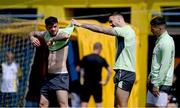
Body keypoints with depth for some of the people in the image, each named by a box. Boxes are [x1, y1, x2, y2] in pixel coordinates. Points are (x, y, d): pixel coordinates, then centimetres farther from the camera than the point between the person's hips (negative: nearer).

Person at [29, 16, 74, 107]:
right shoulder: (46, 34, 10)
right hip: (49, 76, 8)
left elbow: (66, 36, -35)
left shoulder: (63, 31, -10)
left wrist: (52, 39, -26)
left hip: (61, 75, -8)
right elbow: (32, 33, 26)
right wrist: (32, 38, 5)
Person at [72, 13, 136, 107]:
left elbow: (101, 30, -13)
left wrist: (81, 25, -8)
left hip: (124, 73, -10)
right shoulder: (126, 32, 20)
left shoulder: (125, 30, -10)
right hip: (128, 72, 10)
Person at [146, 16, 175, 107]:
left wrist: (156, 85, -20)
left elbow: (165, 66, -20)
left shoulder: (166, 42, -16)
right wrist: (150, 77, 18)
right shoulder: (160, 40, 14)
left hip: (161, 84, -10)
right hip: (154, 81, 10)